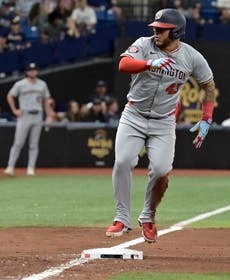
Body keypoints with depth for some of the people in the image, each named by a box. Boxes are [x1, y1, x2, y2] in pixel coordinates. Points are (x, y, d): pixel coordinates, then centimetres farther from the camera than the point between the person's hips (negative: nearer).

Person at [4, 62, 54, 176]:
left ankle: (31, 168, 5)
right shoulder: (20, 84, 1)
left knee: (34, 144, 2)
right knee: (18, 143, -9)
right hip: (24, 115, -3)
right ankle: (10, 167, -8)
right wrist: (14, 110, -1)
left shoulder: (42, 84, 11)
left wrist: (49, 116, 7)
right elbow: (10, 96, 8)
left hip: (37, 116, 3)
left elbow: (46, 101, 15)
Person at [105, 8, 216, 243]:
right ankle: (122, 219, -3)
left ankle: (148, 218, 9)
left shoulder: (192, 57, -5)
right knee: (123, 162, -16)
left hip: (164, 121, 0)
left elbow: (208, 85, 10)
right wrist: (149, 63, -46)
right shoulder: (144, 45, -9)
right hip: (133, 116, 0)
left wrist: (206, 120, 1)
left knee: (161, 170, -15)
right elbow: (124, 64, -27)